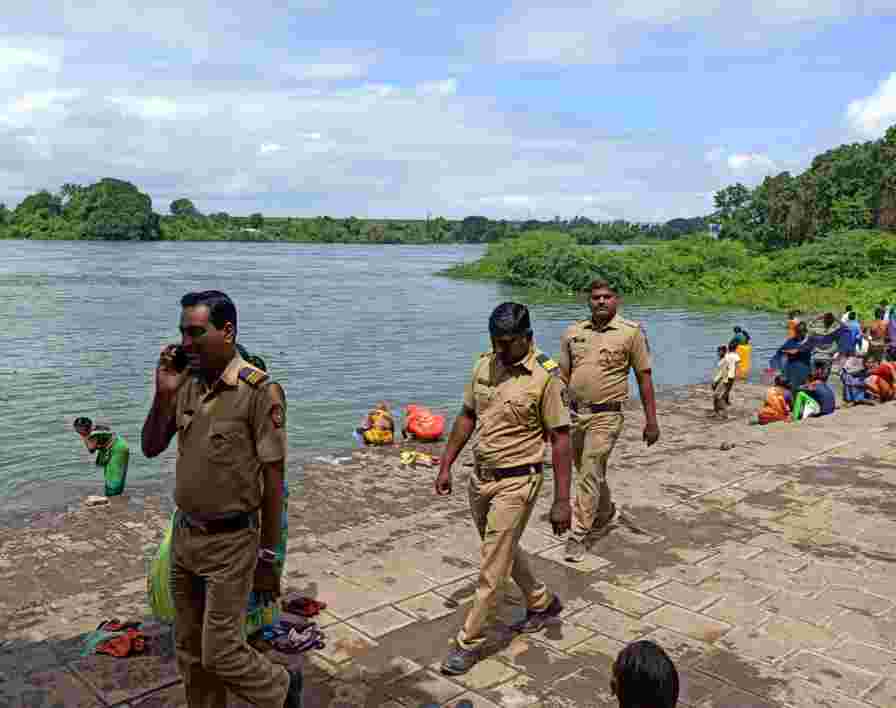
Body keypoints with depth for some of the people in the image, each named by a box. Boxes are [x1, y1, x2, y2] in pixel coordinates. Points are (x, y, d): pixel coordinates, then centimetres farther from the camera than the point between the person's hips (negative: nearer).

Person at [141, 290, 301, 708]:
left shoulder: (259, 391, -18)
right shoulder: (187, 383, 0)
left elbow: (273, 479, -14)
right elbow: (151, 448, 7)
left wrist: (268, 555, -9)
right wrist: (163, 394, -10)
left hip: (230, 541, -6)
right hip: (184, 534, 6)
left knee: (219, 652, 2)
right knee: (189, 650, 18)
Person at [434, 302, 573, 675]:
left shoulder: (546, 377, -17)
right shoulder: (484, 365, 1)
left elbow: (560, 439, -15)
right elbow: (467, 417, 11)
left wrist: (562, 500, -17)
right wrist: (446, 466, 9)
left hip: (516, 483, -7)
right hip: (480, 476, 7)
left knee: (493, 563, 0)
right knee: (503, 550, 22)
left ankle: (469, 641, 14)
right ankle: (542, 602, 45)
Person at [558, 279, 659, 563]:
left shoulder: (631, 332, -3)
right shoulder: (573, 332, 7)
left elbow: (644, 378, -1)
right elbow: (563, 375, 11)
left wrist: (651, 421, -2)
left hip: (605, 416, -5)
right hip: (574, 413, 5)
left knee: (590, 476, -7)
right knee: (590, 473, 19)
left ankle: (578, 535, 4)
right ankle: (605, 513, 44)